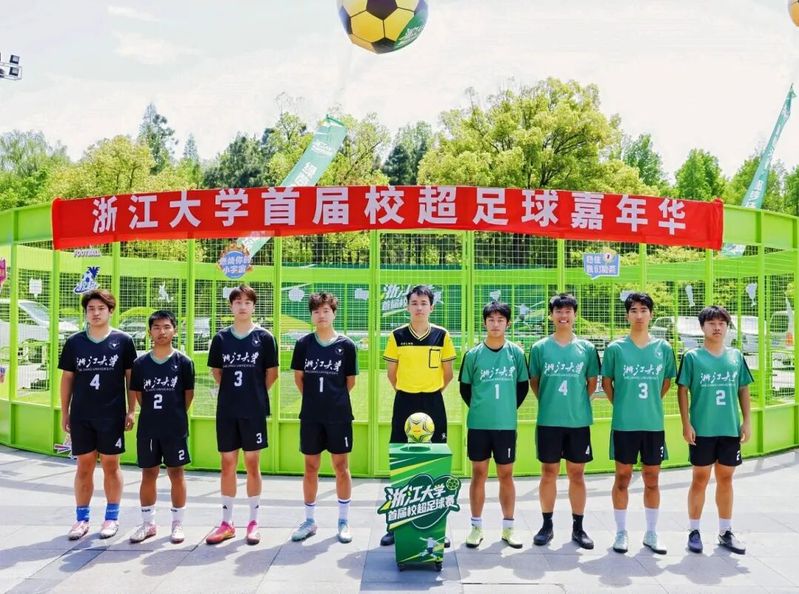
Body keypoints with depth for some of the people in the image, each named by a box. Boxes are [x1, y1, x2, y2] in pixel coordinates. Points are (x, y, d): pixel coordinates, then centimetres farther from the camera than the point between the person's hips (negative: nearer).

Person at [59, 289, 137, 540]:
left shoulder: (123, 341, -1)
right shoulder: (74, 342, 4)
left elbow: (130, 377, 2)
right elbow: (67, 378, 9)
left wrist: (131, 410, -2)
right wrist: (64, 413, 6)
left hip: (112, 415, -2)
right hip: (81, 415, 2)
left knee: (111, 465, 6)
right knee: (84, 466, 8)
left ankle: (112, 517, 18)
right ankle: (82, 518, 19)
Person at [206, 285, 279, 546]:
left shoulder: (264, 337, -2)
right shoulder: (221, 338, 4)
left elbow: (272, 373, 3)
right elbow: (216, 372, 13)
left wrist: (255, 394, 7)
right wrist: (234, 391, 8)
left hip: (254, 410, -2)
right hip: (226, 410, 2)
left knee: (252, 465, 5)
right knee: (228, 464, 8)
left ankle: (253, 522, 15)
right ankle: (226, 522, 18)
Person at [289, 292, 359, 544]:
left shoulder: (346, 345, -2)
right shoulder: (303, 344, 2)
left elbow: (350, 381, 5)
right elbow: (299, 377, 9)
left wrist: (333, 398, 8)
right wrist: (315, 398, 8)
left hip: (339, 415, -1)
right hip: (310, 415, 2)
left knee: (341, 466, 5)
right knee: (311, 467, 10)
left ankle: (344, 521, 17)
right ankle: (309, 521, 22)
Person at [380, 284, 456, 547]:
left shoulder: (442, 335, 0)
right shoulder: (397, 336, 0)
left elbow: (448, 373, 8)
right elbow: (391, 373, 8)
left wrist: (430, 393, 8)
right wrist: (407, 393, 7)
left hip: (433, 404, 0)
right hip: (404, 403, 0)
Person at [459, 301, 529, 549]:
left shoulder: (516, 353, 0)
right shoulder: (473, 354, -1)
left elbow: (523, 386, 9)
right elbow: (465, 387, 8)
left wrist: (509, 408, 6)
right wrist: (479, 408, 7)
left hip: (507, 424, 0)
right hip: (478, 424, 0)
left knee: (506, 475, 8)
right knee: (479, 474, 6)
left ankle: (508, 528, 18)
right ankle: (476, 527, 16)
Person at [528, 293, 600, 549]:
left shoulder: (586, 348, 3)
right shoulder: (539, 348, 0)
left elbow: (592, 382, 9)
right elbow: (534, 382, 8)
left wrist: (577, 403, 5)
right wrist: (549, 402, 5)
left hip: (579, 421, 1)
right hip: (548, 421, -1)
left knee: (577, 474, 8)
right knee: (549, 473, 7)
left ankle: (578, 527, 19)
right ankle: (547, 525, 19)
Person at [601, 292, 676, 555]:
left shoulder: (663, 348, 2)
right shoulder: (615, 348, -3)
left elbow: (666, 382, 14)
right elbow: (606, 382, 6)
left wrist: (651, 404, 7)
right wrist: (620, 405, 0)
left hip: (654, 424, 2)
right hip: (624, 424, -2)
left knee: (652, 479, 10)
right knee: (623, 477, 6)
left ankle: (651, 533, 22)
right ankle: (621, 532, 18)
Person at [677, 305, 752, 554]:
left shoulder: (736, 356, 6)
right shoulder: (692, 357, -4)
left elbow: (743, 390, 11)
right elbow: (682, 390, -4)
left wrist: (747, 421, 5)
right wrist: (686, 424, -9)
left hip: (730, 429, 3)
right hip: (702, 430, -3)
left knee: (725, 479, 12)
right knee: (700, 479, 4)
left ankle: (725, 532, 23)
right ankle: (694, 531, 14)